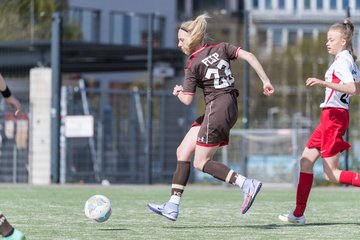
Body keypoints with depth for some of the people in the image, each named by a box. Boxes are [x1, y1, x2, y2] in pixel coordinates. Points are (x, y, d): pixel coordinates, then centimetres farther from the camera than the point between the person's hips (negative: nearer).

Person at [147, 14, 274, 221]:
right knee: (183, 152, 10)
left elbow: (187, 100, -7)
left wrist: (178, 92, 15)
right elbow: (248, 56, -2)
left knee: (201, 162, 0)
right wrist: (266, 81, -1)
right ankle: (173, 207, 6)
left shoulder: (193, 65, -7)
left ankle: (247, 184, -12)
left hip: (216, 109, -9)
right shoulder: (221, 48, 9)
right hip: (230, 108, 9)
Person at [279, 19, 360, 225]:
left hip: (334, 116, -10)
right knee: (306, 161, 11)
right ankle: (298, 214, 12)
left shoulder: (342, 60, -13)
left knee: (331, 174, -10)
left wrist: (325, 83, -33)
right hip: (332, 117, 10)